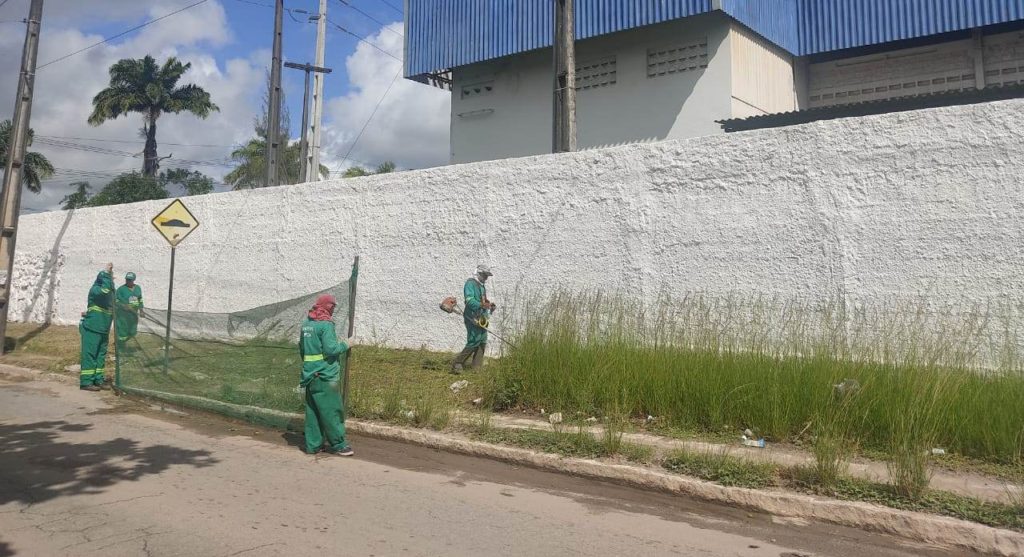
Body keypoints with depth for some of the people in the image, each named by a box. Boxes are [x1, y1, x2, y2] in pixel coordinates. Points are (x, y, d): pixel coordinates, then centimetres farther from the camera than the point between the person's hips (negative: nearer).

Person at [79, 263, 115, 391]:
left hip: (103, 330, 9)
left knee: (101, 355, 12)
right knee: (90, 355, -4)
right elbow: (104, 290, -37)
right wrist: (107, 273, -34)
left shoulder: (110, 291, 11)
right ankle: (86, 382, 0)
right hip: (91, 329, -8)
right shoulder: (95, 289, -15)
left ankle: (98, 380, 20)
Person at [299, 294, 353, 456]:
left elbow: (301, 348, 20)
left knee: (312, 410, 11)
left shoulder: (306, 324, 12)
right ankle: (338, 445, 3)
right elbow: (331, 349, -20)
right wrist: (345, 345, -5)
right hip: (324, 374, -8)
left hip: (309, 374, 8)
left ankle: (313, 444, 16)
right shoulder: (326, 324, -14)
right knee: (332, 410, -2)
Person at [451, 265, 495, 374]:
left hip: (481, 318, 9)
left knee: (482, 342, 8)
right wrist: (482, 305, -35)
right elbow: (470, 300, -23)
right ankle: (457, 364, -6)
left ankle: (476, 367, 14)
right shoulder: (470, 283, -9)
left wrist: (489, 305, 5)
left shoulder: (482, 286, 19)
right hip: (473, 318, -9)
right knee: (473, 343, -12)